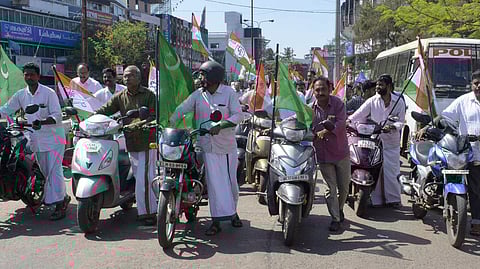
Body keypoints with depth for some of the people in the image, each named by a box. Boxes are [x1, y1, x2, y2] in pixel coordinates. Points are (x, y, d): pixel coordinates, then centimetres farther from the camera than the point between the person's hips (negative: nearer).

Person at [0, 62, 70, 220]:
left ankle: (60, 204, -8)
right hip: (36, 139, 6)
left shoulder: (49, 93, -10)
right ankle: (64, 197, 27)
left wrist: (42, 122, -33)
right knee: (45, 171, 13)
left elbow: (57, 115, -16)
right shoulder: (21, 95, 7)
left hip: (53, 137, -6)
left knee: (54, 171, -11)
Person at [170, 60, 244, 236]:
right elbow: (181, 110, 1)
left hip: (226, 145, -1)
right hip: (207, 146, 1)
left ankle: (232, 212, 31)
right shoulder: (198, 95, 4)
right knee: (214, 183, -1)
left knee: (230, 181, 9)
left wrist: (220, 126, -24)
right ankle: (216, 221, 4)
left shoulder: (228, 93, -3)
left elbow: (238, 115, -10)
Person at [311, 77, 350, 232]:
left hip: (341, 152, 0)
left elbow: (341, 122, -21)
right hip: (323, 154, 0)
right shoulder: (311, 108, -2)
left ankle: (340, 209, 39)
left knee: (344, 187, 14)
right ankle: (335, 218, 12)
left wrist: (324, 132, -34)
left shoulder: (337, 103, -8)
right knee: (331, 188, 2)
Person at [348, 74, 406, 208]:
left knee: (391, 172, 1)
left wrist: (392, 127, -19)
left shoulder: (399, 101, 1)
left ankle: (393, 199, 14)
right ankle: (376, 200, 10)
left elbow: (401, 121, 0)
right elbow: (359, 114, -4)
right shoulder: (372, 101, 0)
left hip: (391, 142, 0)